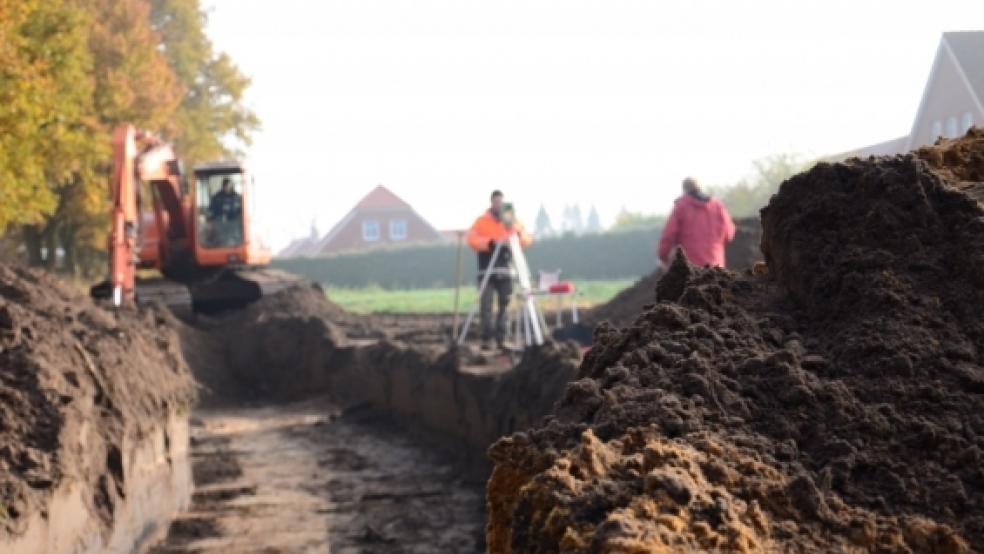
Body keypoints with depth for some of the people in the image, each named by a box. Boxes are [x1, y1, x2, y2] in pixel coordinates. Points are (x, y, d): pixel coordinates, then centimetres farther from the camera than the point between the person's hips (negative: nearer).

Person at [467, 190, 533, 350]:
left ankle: (501, 339, 5)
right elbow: (472, 240, -8)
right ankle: (486, 339, -5)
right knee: (486, 306, -7)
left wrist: (519, 233, -15)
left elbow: (527, 240, 7)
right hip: (487, 271, -2)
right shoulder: (481, 221, 5)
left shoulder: (511, 221, 12)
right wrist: (490, 242, -22)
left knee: (504, 306, 1)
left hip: (505, 271, 2)